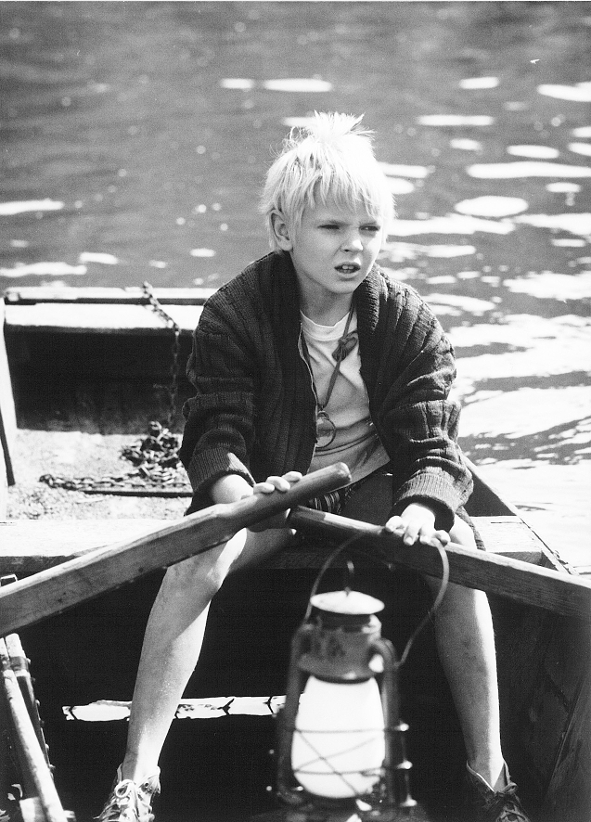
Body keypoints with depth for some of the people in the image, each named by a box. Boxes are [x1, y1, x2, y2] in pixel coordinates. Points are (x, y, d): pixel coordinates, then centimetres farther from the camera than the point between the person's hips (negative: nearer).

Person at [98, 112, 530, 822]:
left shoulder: (408, 320, -5)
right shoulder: (236, 313, -9)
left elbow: (430, 443, -10)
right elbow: (216, 432, -15)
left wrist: (421, 510, -34)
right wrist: (240, 494, -39)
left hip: (372, 489, 1)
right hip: (267, 483, -1)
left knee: (456, 550, -28)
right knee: (198, 554, -32)